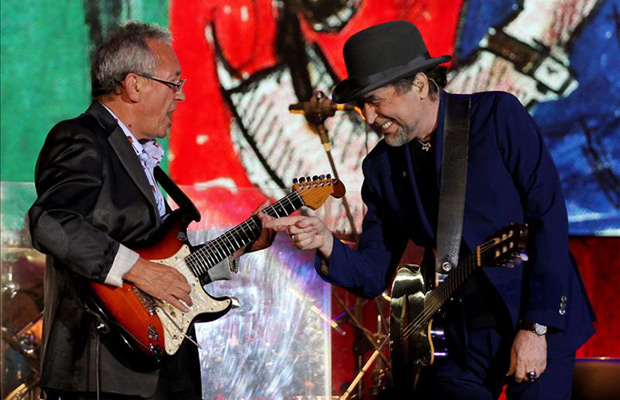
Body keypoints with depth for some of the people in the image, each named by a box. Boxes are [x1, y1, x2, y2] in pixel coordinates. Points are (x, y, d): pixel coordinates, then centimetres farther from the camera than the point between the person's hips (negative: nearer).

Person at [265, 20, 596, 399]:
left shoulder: (498, 116, -9)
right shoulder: (381, 167, 4)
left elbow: (549, 218, -13)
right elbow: (373, 277, 6)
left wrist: (535, 327, -17)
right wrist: (326, 244, -16)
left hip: (540, 323, -4)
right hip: (461, 338, 4)